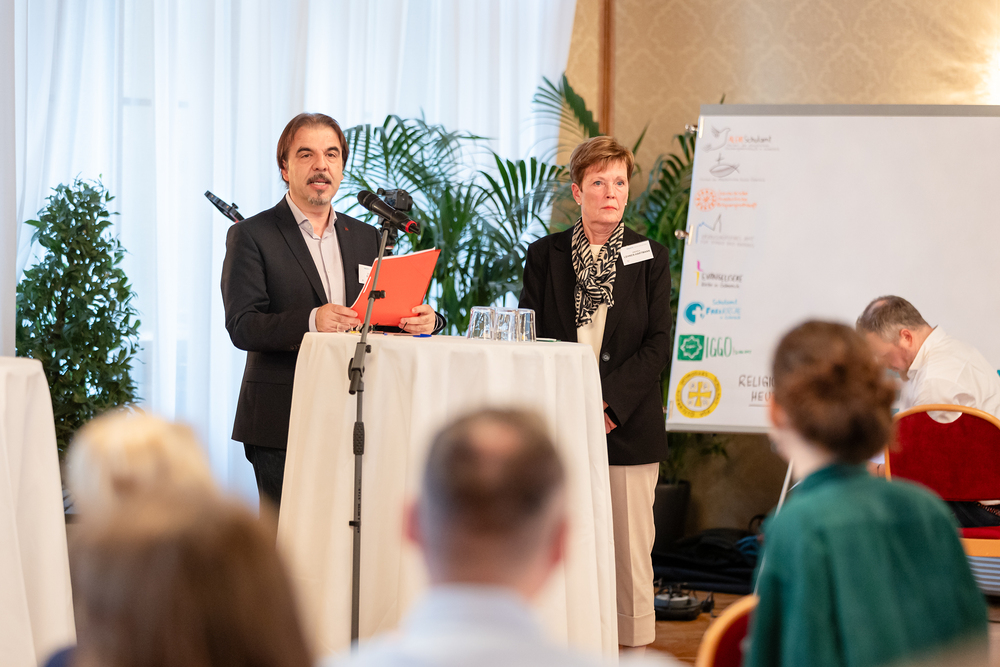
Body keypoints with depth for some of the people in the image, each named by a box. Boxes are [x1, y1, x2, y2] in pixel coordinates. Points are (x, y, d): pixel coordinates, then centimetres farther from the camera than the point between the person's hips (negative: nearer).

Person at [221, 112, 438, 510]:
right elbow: (241, 326, -10)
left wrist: (420, 323, -7)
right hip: (281, 429, -4)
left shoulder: (366, 238, 18)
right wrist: (310, 322, -26)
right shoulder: (251, 236, 1)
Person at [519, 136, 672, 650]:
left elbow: (657, 346, 2)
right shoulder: (544, 256, 9)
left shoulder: (651, 259, 7)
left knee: (630, 550, -2)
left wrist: (609, 404, -10)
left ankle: (634, 646, 4)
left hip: (628, 427, 0)